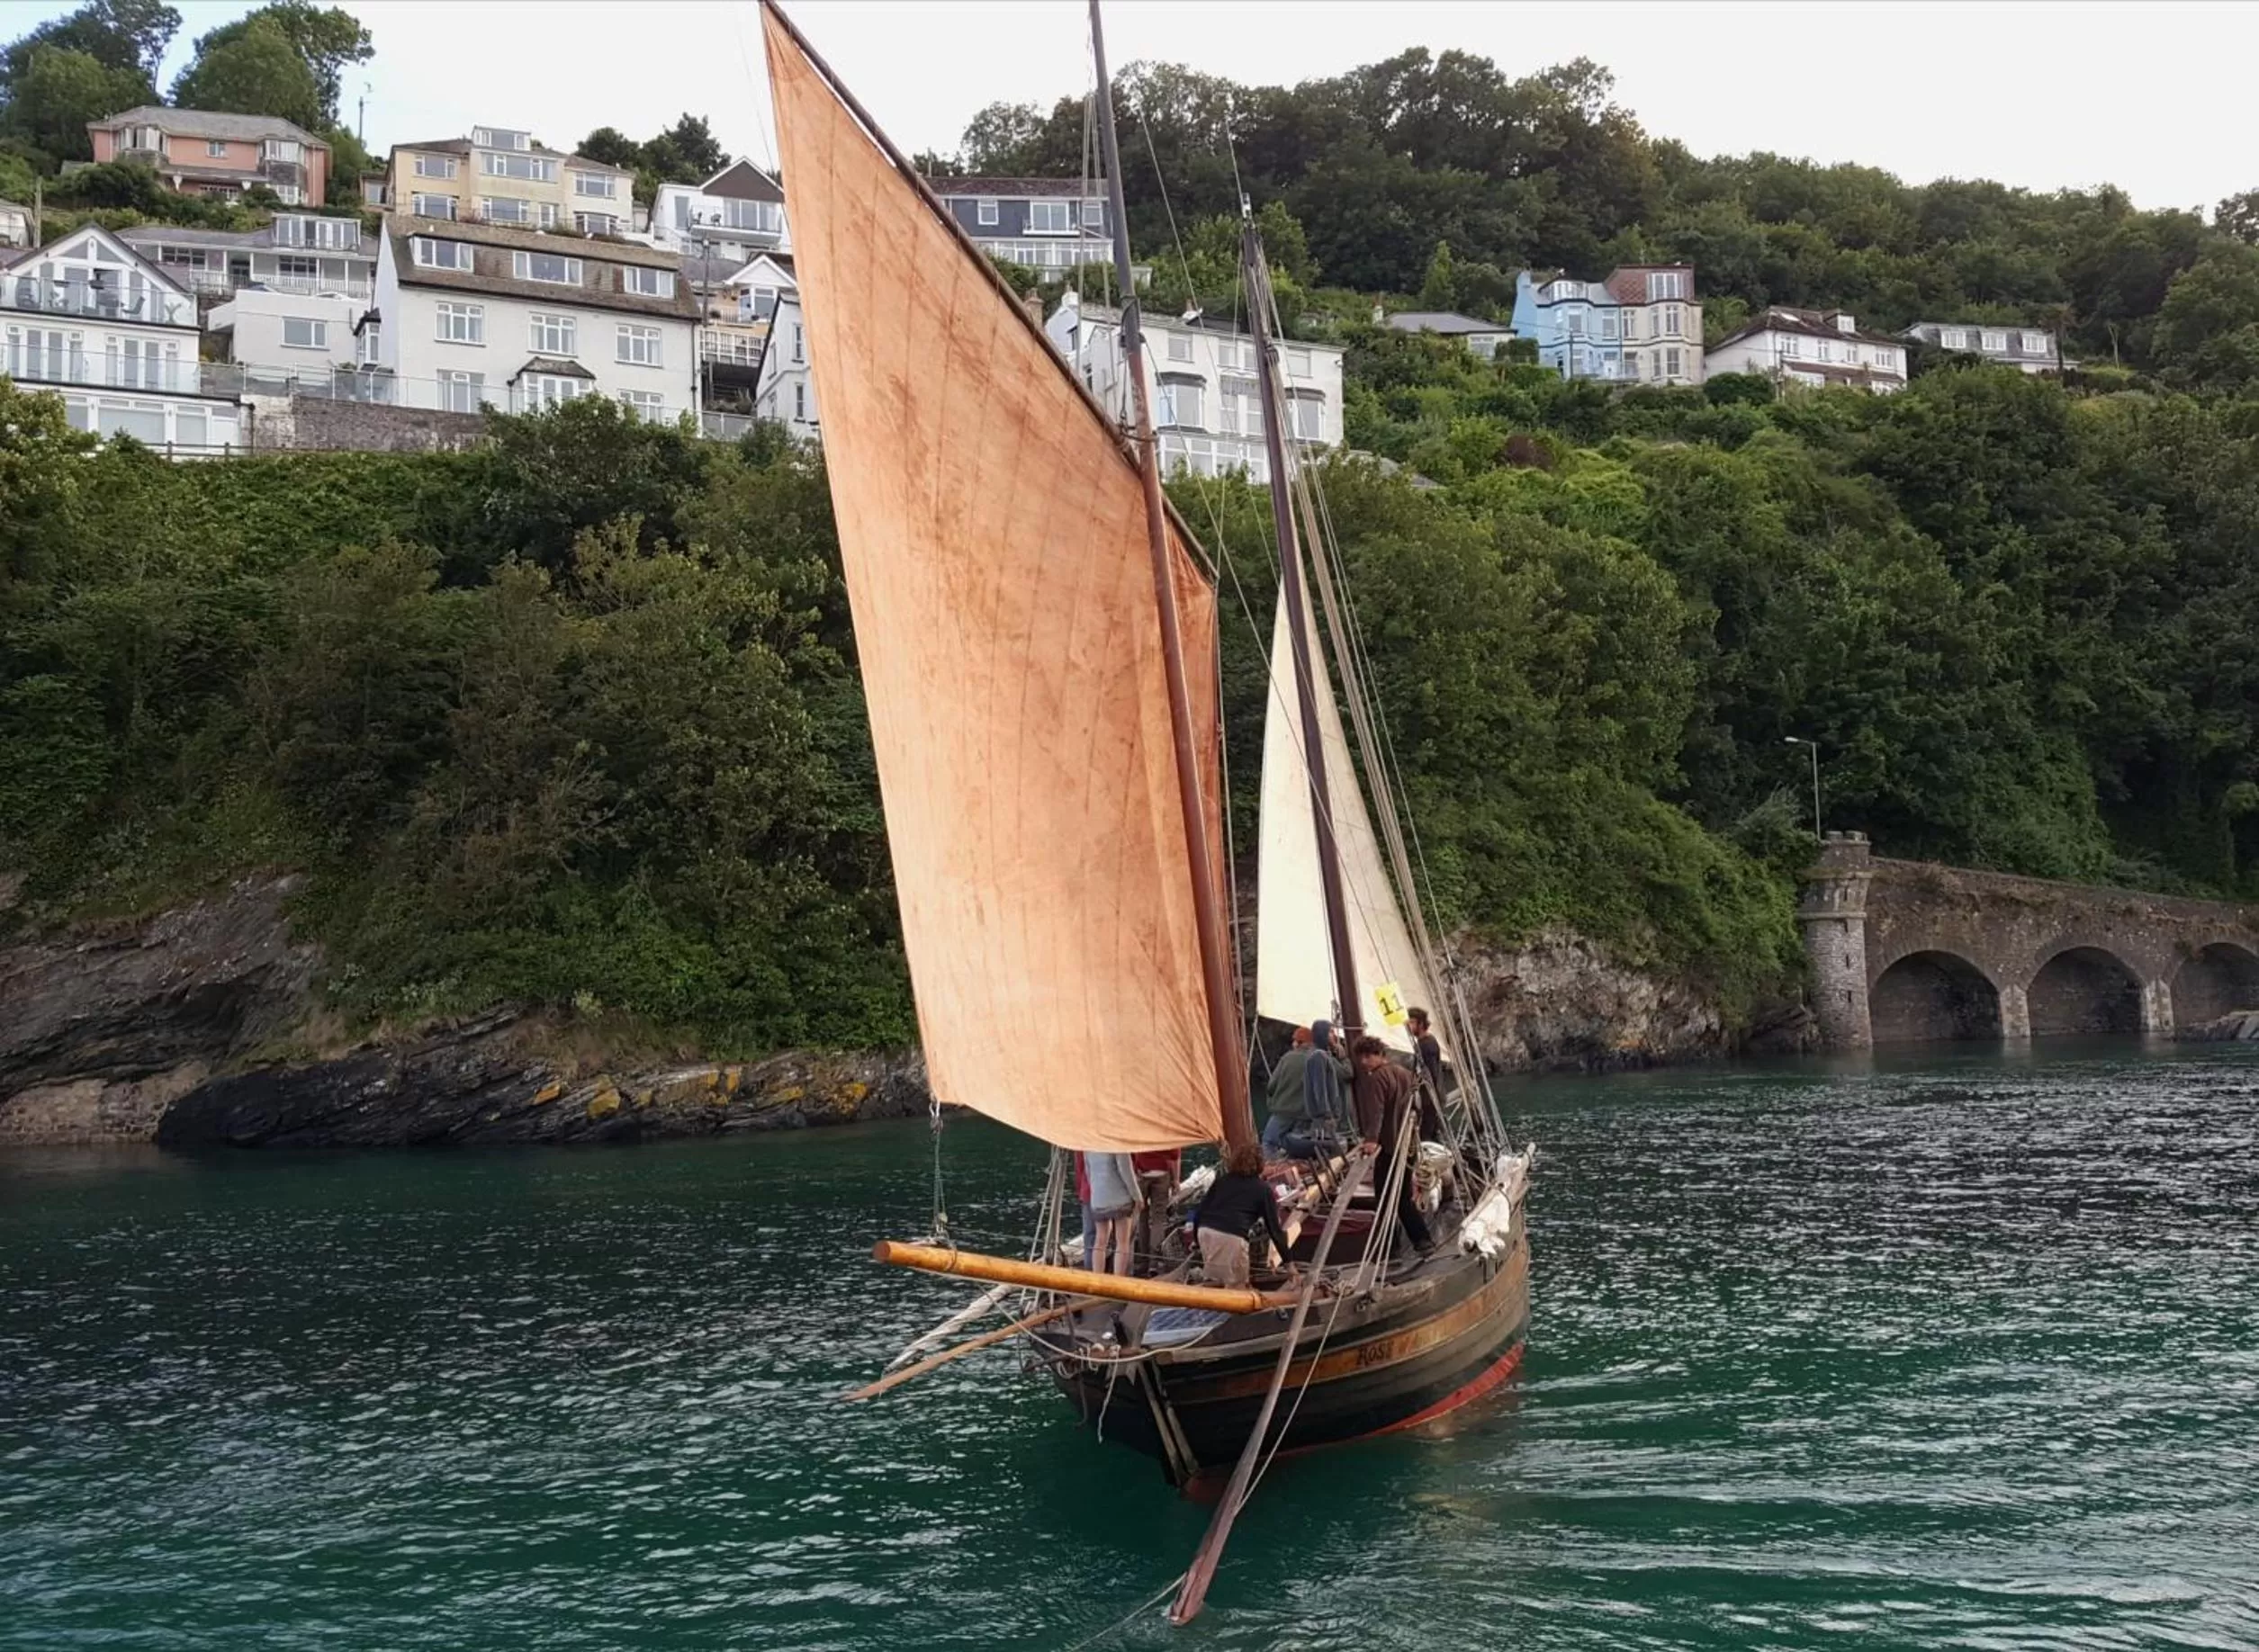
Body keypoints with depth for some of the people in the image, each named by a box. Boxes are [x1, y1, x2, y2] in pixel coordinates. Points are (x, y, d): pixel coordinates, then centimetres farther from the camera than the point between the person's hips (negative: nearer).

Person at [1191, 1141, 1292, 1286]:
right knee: (1236, 1285, 7)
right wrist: (1287, 1261, 19)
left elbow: (1200, 1211, 20)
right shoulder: (1262, 1189, 15)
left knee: (1212, 1280, 22)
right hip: (1232, 1236, -4)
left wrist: (1196, 1238, 34)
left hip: (1206, 1230, 4)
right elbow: (1273, 1227, 15)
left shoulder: (1222, 1180, 24)